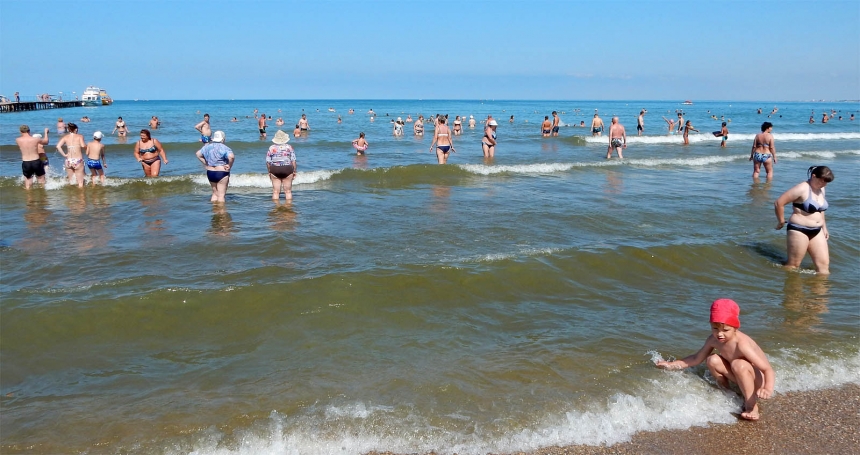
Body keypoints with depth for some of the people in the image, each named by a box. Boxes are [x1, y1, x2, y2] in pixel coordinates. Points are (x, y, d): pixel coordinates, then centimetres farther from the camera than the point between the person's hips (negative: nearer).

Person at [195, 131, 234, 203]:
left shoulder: (207, 146, 7)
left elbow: (198, 154, 15)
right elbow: (231, 157, -30)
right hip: (222, 173, -6)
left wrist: (206, 164, 12)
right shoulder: (224, 148, -14)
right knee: (221, 195, -1)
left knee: (215, 193, 18)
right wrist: (229, 166, -14)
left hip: (210, 172, 6)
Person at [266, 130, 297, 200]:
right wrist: (294, 171, 6)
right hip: (287, 169, -1)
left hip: (275, 170, 1)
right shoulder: (289, 147, -1)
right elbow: (293, 161, -3)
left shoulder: (271, 148, 1)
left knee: (276, 192, 5)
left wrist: (269, 172, 13)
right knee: (288, 191, 7)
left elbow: (268, 162, 1)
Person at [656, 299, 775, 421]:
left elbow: (768, 369, -33)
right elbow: (696, 359, 3)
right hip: (743, 378, 6)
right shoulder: (713, 340, -13)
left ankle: (751, 406, -22)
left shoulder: (741, 344, -33)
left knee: (739, 364, -34)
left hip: (757, 381, -5)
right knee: (712, 360, -14)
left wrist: (768, 389, -52)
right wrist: (671, 365, -1)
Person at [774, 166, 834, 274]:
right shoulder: (802, 188, -16)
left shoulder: (821, 189, 10)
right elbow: (779, 203, -17)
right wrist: (781, 222, -8)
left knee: (824, 264, 3)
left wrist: (824, 227, 25)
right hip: (799, 230, -8)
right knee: (793, 265, 0)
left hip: (816, 231, 8)